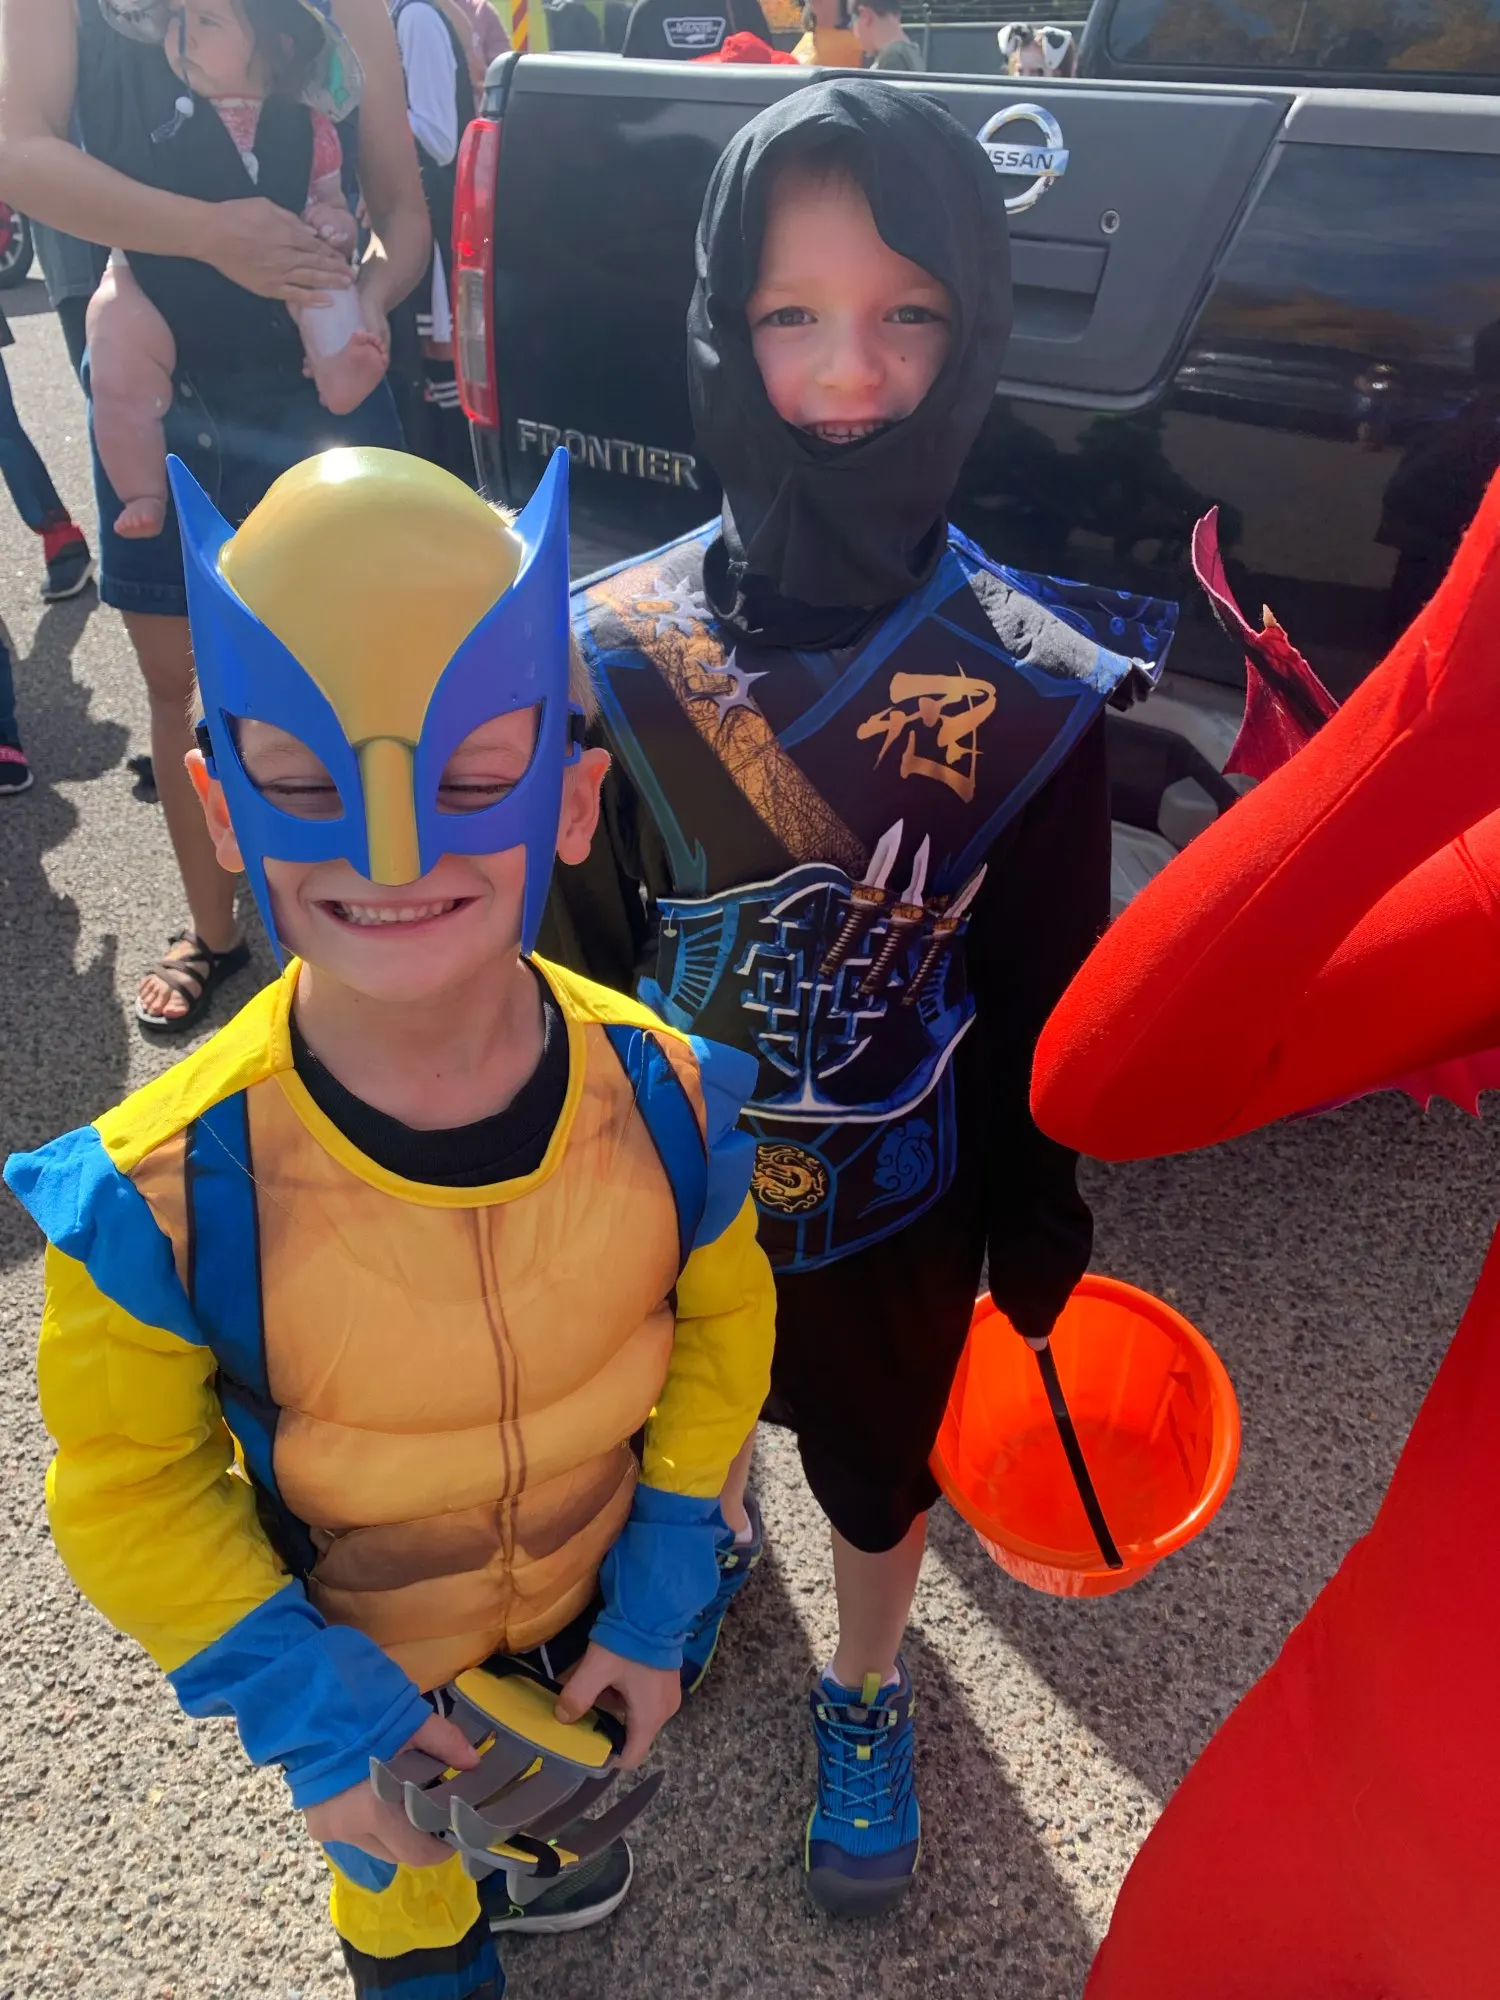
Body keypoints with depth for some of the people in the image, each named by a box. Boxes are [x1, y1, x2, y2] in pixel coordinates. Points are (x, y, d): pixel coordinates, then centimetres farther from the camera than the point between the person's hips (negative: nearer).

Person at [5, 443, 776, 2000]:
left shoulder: (661, 1097, -29)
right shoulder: (162, 1192, -35)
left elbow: (717, 1329, -10)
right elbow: (129, 1488, -18)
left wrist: (659, 1605, -8)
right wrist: (314, 1719, -21)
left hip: (590, 1614, 2)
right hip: (363, 1668, -2)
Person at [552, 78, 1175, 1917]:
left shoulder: (1035, 684, -20)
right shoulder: (619, 645, -17)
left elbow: (1041, 989, -9)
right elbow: (581, 936, -5)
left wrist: (1034, 1224, -1)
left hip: (898, 1200, -1)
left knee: (880, 1466, 23)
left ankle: (865, 1697, 54)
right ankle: (716, 1543, 65)